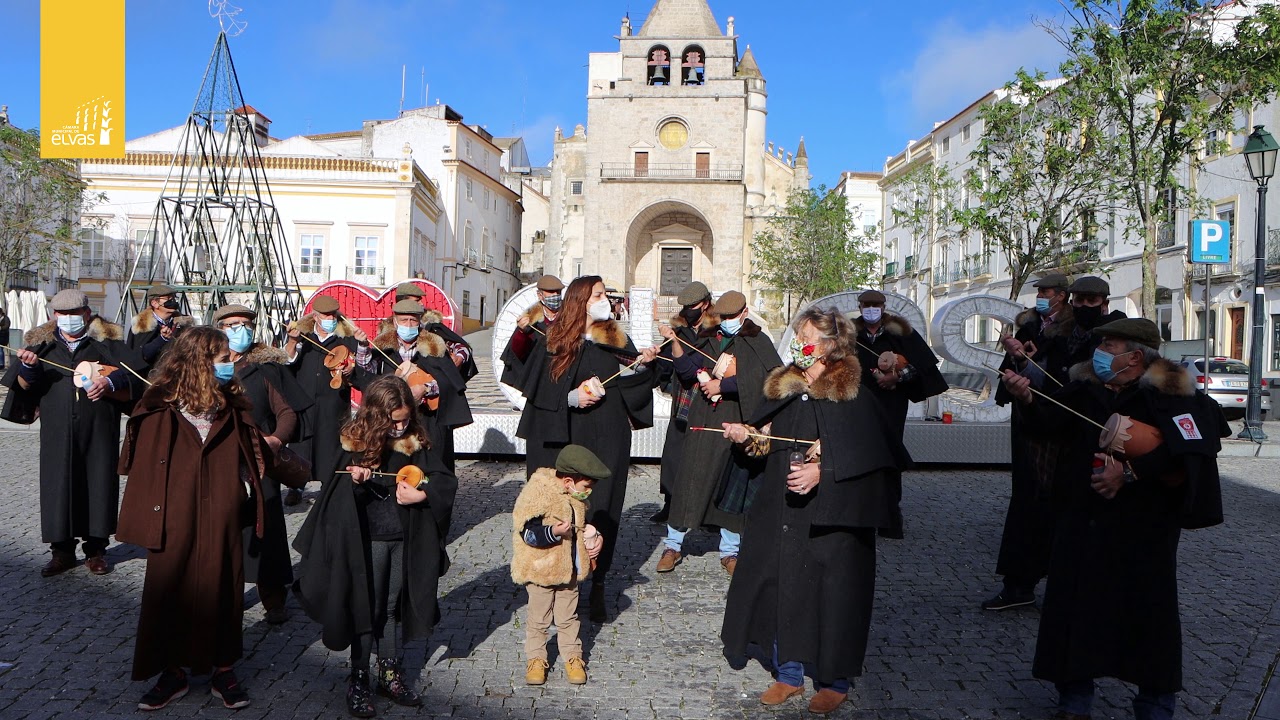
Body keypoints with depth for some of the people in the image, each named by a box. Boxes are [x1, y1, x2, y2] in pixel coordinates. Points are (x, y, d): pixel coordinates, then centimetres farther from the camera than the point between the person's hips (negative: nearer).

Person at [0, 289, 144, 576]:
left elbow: (132, 370, -4)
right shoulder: (43, 344, 10)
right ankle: (63, 550, 15)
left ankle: (96, 550, 14)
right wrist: (29, 367, -15)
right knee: (59, 486, 3)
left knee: (98, 485, 3)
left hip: (99, 431, -2)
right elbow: (23, 385, 5)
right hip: (58, 432, 2)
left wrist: (109, 382, -21)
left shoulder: (105, 341, 4)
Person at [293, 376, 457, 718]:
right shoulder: (356, 443, -10)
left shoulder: (416, 442, -2)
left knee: (393, 607, 15)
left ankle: (390, 673, 29)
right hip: (368, 539, -3)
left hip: (405, 538, 3)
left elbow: (447, 481, -3)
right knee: (367, 609, 6)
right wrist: (355, 482, -29)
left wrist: (420, 495, -19)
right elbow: (340, 499, -8)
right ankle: (358, 680, 21)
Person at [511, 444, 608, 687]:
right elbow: (528, 533, -23)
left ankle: (572, 657, 28)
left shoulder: (576, 498, 5)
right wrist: (554, 532, -36)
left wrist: (593, 538, 3)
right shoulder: (537, 493, -21)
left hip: (569, 570, 6)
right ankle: (536, 659, 24)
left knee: (568, 617, 16)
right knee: (538, 618, 9)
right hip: (540, 570, -6)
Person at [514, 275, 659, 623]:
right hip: (566, 438, -2)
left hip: (608, 439, 2)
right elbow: (540, 391, -2)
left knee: (603, 509, 1)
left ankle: (598, 586, 11)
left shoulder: (617, 339, 11)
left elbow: (631, 384, 9)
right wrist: (571, 398, -16)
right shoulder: (556, 342, 2)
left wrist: (641, 363, -9)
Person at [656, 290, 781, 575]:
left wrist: (721, 385, -12)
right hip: (705, 420, 2)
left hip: (738, 422, -2)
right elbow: (687, 370, 5)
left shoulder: (757, 342, 0)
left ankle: (729, 551, 19)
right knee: (690, 479, -1)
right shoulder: (708, 339, 12)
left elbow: (758, 379, -13)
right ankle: (673, 545, 12)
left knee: (735, 485, 6)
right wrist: (674, 343, -7)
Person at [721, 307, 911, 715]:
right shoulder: (784, 387, 10)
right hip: (782, 509, 6)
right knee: (782, 585, 9)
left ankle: (836, 681, 20)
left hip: (833, 515, -6)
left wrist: (821, 471, -22)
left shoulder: (851, 394, -9)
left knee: (832, 591, 2)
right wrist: (748, 435, 0)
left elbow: (867, 453, -13)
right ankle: (789, 675, 25)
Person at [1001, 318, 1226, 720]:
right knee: (1074, 609, 8)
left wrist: (1130, 474, -22)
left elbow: (1185, 456, -18)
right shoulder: (1086, 390, 6)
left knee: (1150, 616, 7)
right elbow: (1048, 423, -3)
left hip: (1143, 529, -4)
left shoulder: (1170, 396, -7)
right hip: (1083, 522, 4)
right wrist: (1026, 400, -22)